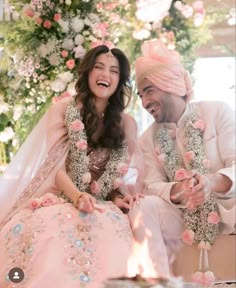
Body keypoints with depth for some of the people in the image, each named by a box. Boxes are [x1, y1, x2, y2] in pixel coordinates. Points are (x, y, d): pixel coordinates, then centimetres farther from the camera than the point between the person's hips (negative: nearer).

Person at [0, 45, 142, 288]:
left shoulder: (126, 124, 12)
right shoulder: (64, 110, 6)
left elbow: (122, 175, 14)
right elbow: (56, 165, -3)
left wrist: (119, 197, -11)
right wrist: (78, 197, -22)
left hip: (102, 208, 1)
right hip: (60, 199, -1)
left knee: (112, 230, -37)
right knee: (45, 230, -39)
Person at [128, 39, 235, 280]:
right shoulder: (148, 139, 7)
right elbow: (153, 186, 0)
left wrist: (213, 181, -35)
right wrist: (176, 192, -25)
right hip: (185, 214, 3)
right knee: (144, 207, -25)